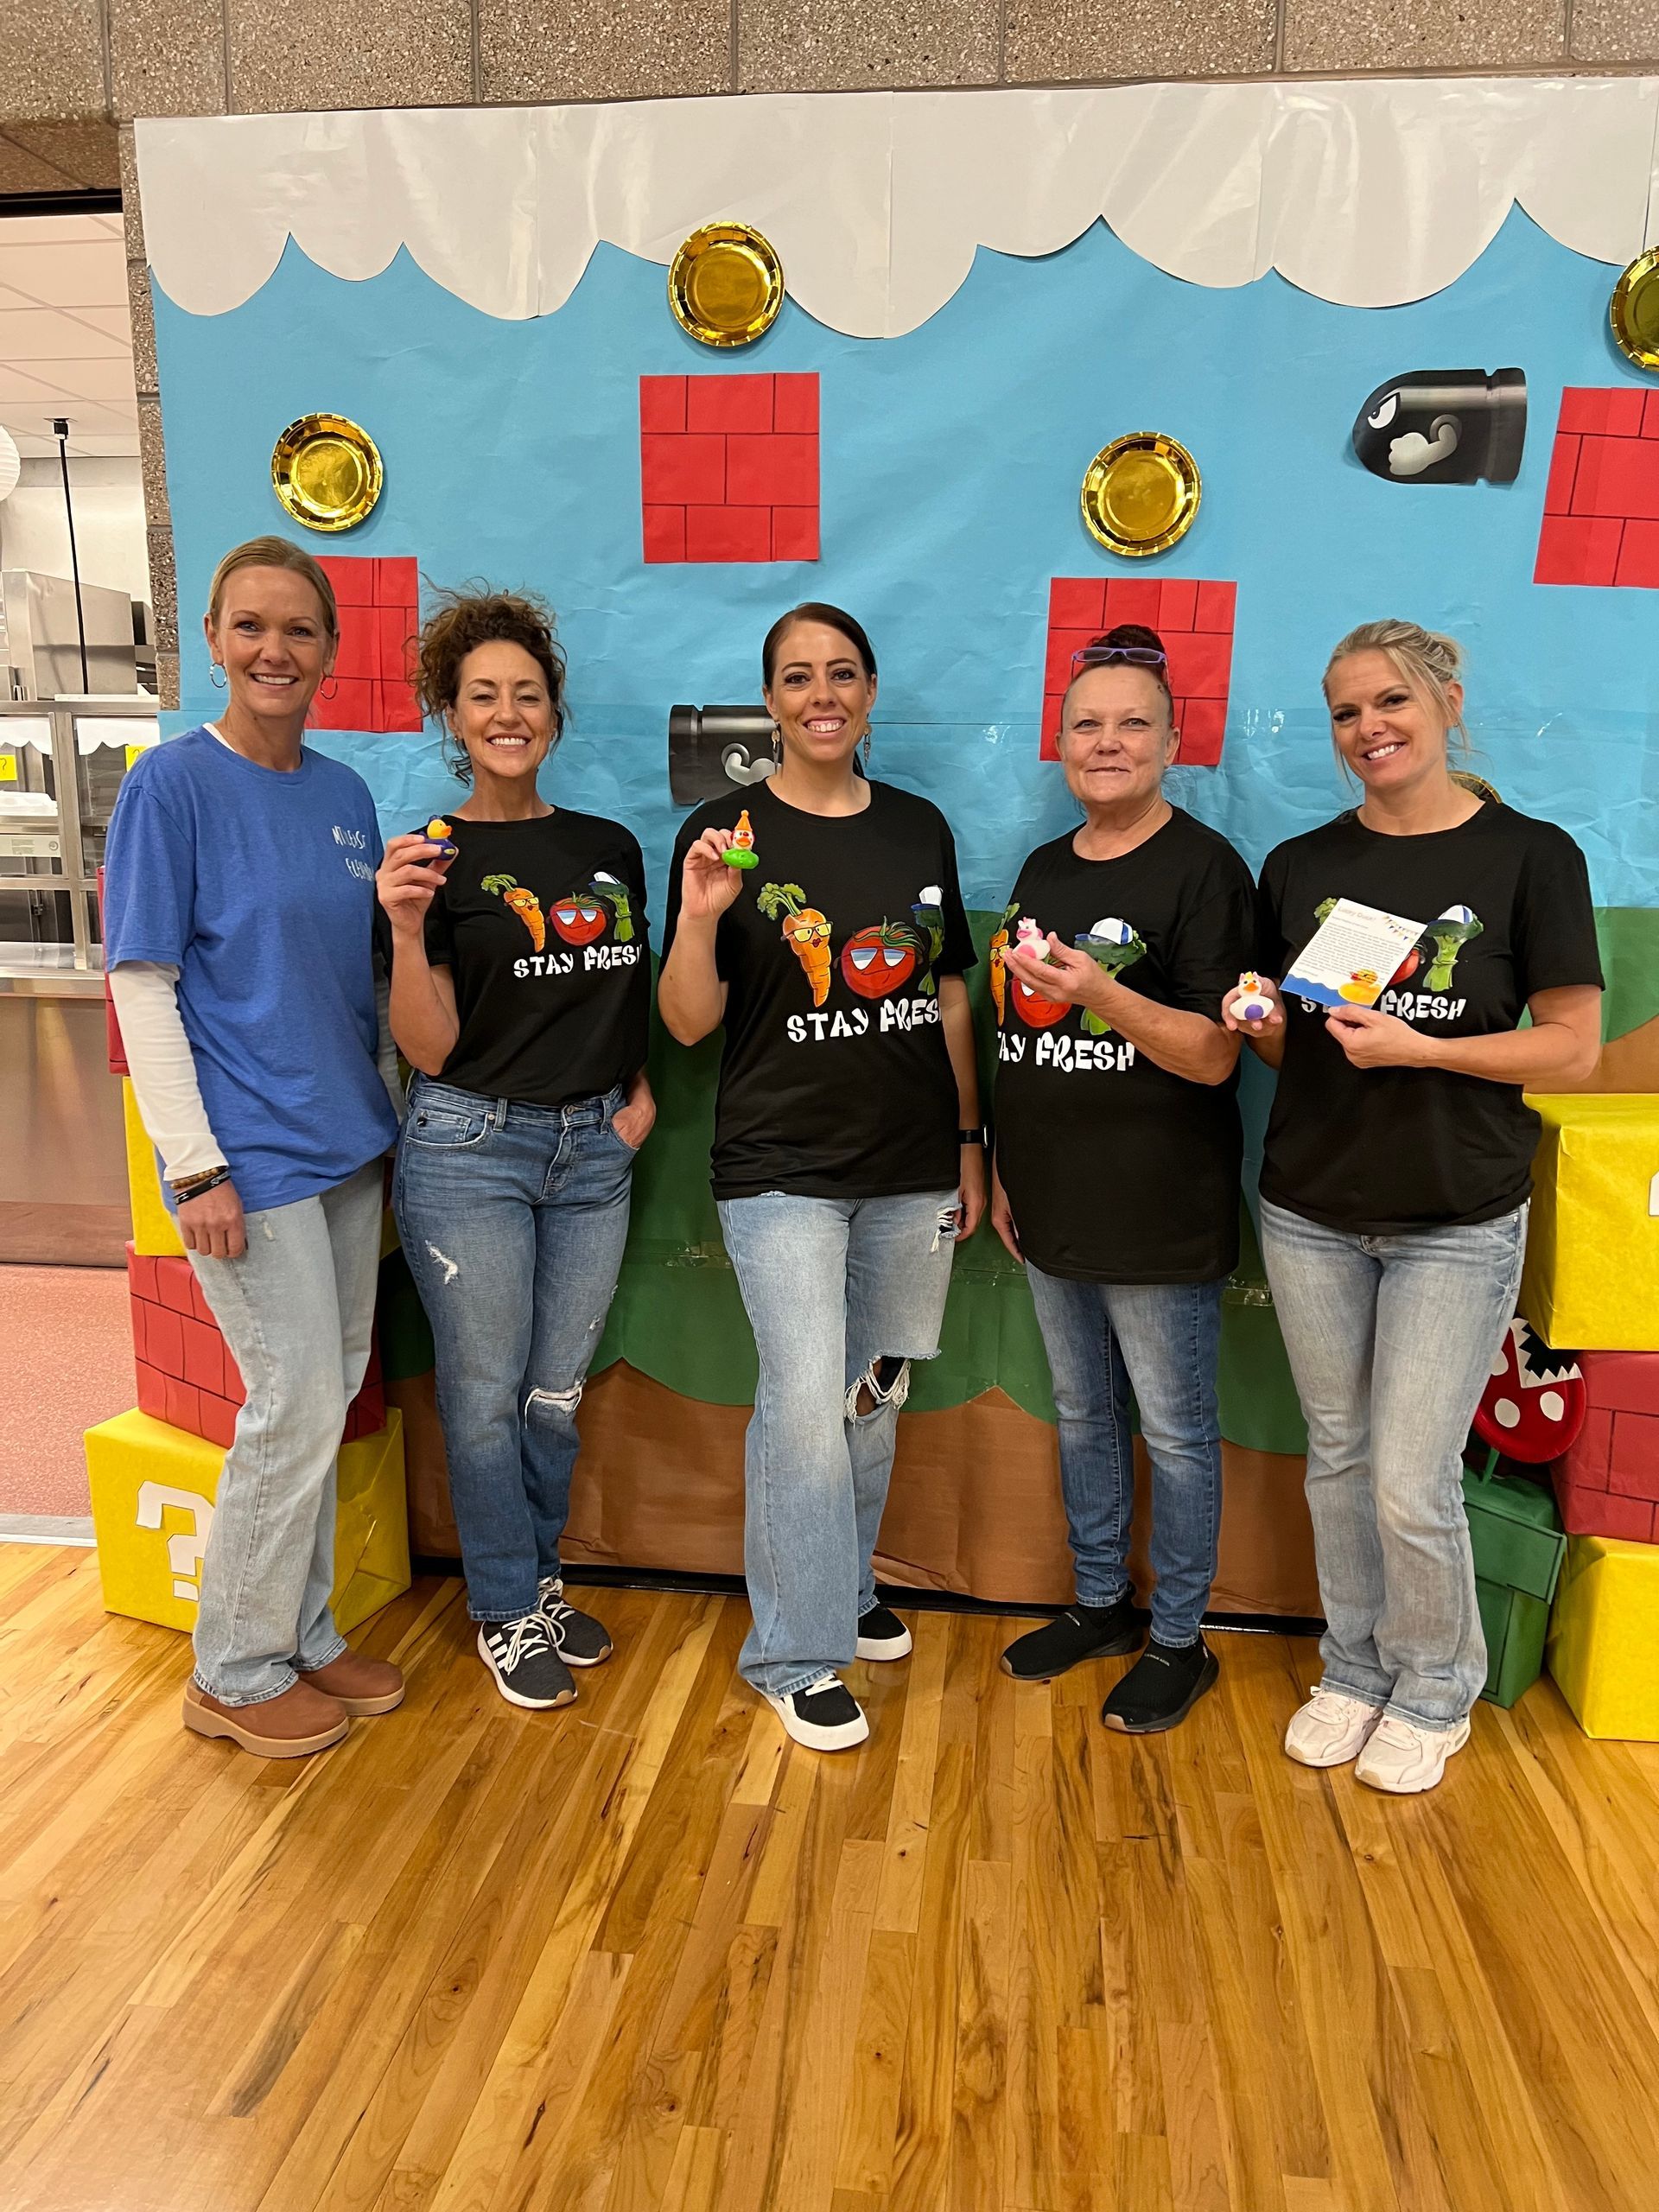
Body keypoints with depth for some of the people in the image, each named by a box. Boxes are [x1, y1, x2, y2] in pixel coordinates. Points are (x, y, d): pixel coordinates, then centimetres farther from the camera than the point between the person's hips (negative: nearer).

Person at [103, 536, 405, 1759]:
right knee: (297, 1406, -2)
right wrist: (195, 1164, -15)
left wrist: (391, 1109, 13)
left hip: (347, 1144, 6)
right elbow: (142, 982, -11)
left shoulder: (345, 792, 9)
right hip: (251, 1154, -6)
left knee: (329, 1395, 13)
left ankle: (303, 1634, 31)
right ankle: (234, 1671, 19)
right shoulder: (175, 782, -9)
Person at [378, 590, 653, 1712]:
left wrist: (643, 1089, 3)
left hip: (594, 1151, 4)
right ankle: (506, 1612, 26)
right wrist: (408, 930, -24)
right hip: (471, 1148, -4)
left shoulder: (611, 848, 7)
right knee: (487, 1393, 7)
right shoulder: (435, 856, -5)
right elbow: (430, 1047, -10)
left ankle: (544, 1580, 35)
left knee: (560, 1390, 15)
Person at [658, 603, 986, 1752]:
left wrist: (971, 1139, 9)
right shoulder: (729, 832, -5)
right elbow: (688, 1023, -7)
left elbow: (951, 996, 12)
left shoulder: (920, 827, 7)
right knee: (805, 1399, -8)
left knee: (876, 1395, 15)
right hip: (783, 1170, -4)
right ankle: (798, 1653, 12)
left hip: (913, 1170, 4)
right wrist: (700, 918, -24)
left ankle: (846, 1591, 39)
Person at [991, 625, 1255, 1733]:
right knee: (1082, 1414, 18)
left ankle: (1180, 1641, 26)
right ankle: (1102, 1603, 37)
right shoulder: (1044, 871, 10)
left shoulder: (1204, 869, -10)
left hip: (1161, 1214, -6)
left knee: (1175, 1429, 7)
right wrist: (1001, 1167, 14)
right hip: (1053, 1205, 7)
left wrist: (1101, 993, -31)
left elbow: (1214, 1057, -17)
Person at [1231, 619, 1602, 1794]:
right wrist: (1262, 1025, -10)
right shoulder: (1301, 865, 6)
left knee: (1412, 1484, -1)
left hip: (1457, 1223, -3)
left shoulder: (1531, 856, -5)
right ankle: (1355, 1670, 35)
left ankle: (1435, 1694, 27)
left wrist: (1419, 1048, -19)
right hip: (1312, 1214, 4)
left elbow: (1575, 1046, -7)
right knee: (1338, 1460, 14)